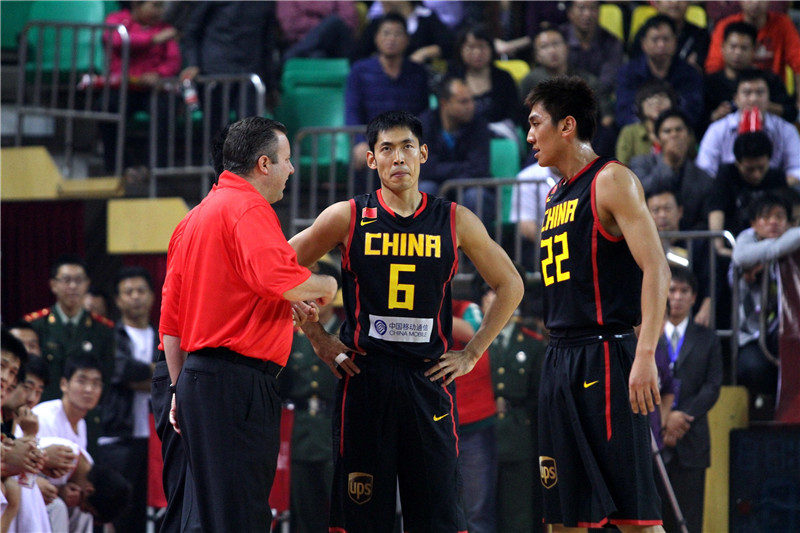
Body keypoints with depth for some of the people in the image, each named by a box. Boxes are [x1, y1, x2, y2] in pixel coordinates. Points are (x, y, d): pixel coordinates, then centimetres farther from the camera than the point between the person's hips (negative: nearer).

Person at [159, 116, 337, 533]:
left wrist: (180, 389, 25)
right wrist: (324, 286, -8)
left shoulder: (193, 219, 20)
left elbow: (170, 319, 22)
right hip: (238, 381, -10)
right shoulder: (249, 209, -10)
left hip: (197, 376, 10)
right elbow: (275, 276, -27)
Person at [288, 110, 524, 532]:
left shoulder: (455, 222, 5)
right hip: (363, 377, -1)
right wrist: (318, 339, 6)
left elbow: (509, 286, 15)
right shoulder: (346, 218, 1)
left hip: (429, 378, 1)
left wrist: (471, 353, 9)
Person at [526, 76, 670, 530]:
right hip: (561, 357, 9)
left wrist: (645, 355, -26)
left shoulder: (610, 180, -7)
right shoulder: (556, 195, 19)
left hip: (606, 356, -9)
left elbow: (655, 269, -16)